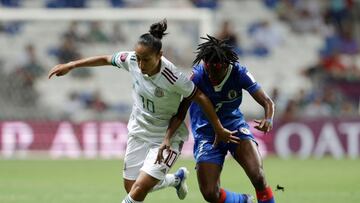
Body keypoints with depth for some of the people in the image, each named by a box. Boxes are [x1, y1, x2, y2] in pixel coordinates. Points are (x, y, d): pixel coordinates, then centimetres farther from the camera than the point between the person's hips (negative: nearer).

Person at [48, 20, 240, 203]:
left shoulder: (172, 77, -31)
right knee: (130, 187, 14)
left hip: (167, 137, -6)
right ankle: (176, 178, 40)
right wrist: (70, 65, 6)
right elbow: (106, 59, 3)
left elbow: (200, 98, -20)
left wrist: (219, 129, -13)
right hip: (139, 132, 6)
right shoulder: (131, 60, -17)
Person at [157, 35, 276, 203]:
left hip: (235, 126, 0)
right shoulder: (197, 76, -21)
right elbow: (181, 112, -19)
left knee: (258, 177, -25)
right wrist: (167, 138, -34)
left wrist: (268, 120, -38)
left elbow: (267, 102, -15)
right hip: (206, 132, 0)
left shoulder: (239, 73, -19)